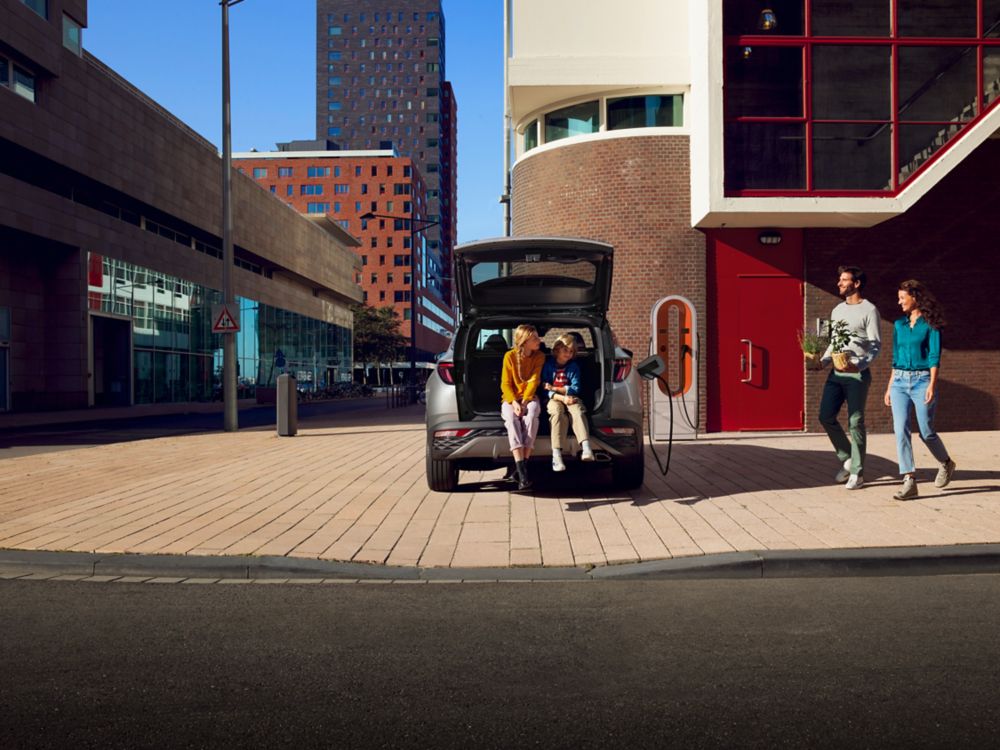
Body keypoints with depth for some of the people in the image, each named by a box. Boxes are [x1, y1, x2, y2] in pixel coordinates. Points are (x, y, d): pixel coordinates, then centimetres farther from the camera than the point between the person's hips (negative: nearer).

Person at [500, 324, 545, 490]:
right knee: (511, 419, -34)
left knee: (531, 416, -35)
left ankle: (522, 464, -35)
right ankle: (521, 470, -45)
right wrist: (514, 402, -20)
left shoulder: (539, 357, 2)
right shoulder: (510, 356, -3)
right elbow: (505, 383, -4)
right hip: (510, 399, -1)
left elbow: (534, 381, -5)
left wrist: (525, 401, -19)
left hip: (529, 398, 1)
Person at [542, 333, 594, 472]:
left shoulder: (574, 367, 9)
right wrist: (562, 397, -18)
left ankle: (586, 448, -50)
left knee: (578, 411, -32)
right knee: (558, 412, -36)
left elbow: (575, 389, 0)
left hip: (570, 398, 2)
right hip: (554, 399, -2)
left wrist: (554, 388, -10)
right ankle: (556, 455, -43)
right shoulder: (548, 365, 4)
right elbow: (545, 389, -4)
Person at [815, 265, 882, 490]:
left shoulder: (869, 310, -4)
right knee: (826, 416, 0)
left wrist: (859, 365, -24)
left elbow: (876, 345, -9)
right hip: (836, 372, 7)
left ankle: (857, 473, 4)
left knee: (855, 423, -3)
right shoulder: (837, 310, 17)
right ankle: (847, 459, 19)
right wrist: (823, 361, 6)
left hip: (857, 373, -6)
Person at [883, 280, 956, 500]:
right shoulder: (899, 325, 13)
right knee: (900, 430, -8)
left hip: (922, 380, -5)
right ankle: (909, 481, -8)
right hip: (900, 381, 5)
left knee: (926, 432, 2)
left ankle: (946, 463, 32)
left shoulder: (930, 324, -3)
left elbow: (935, 356, -10)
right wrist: (890, 387, 16)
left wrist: (932, 385, -19)